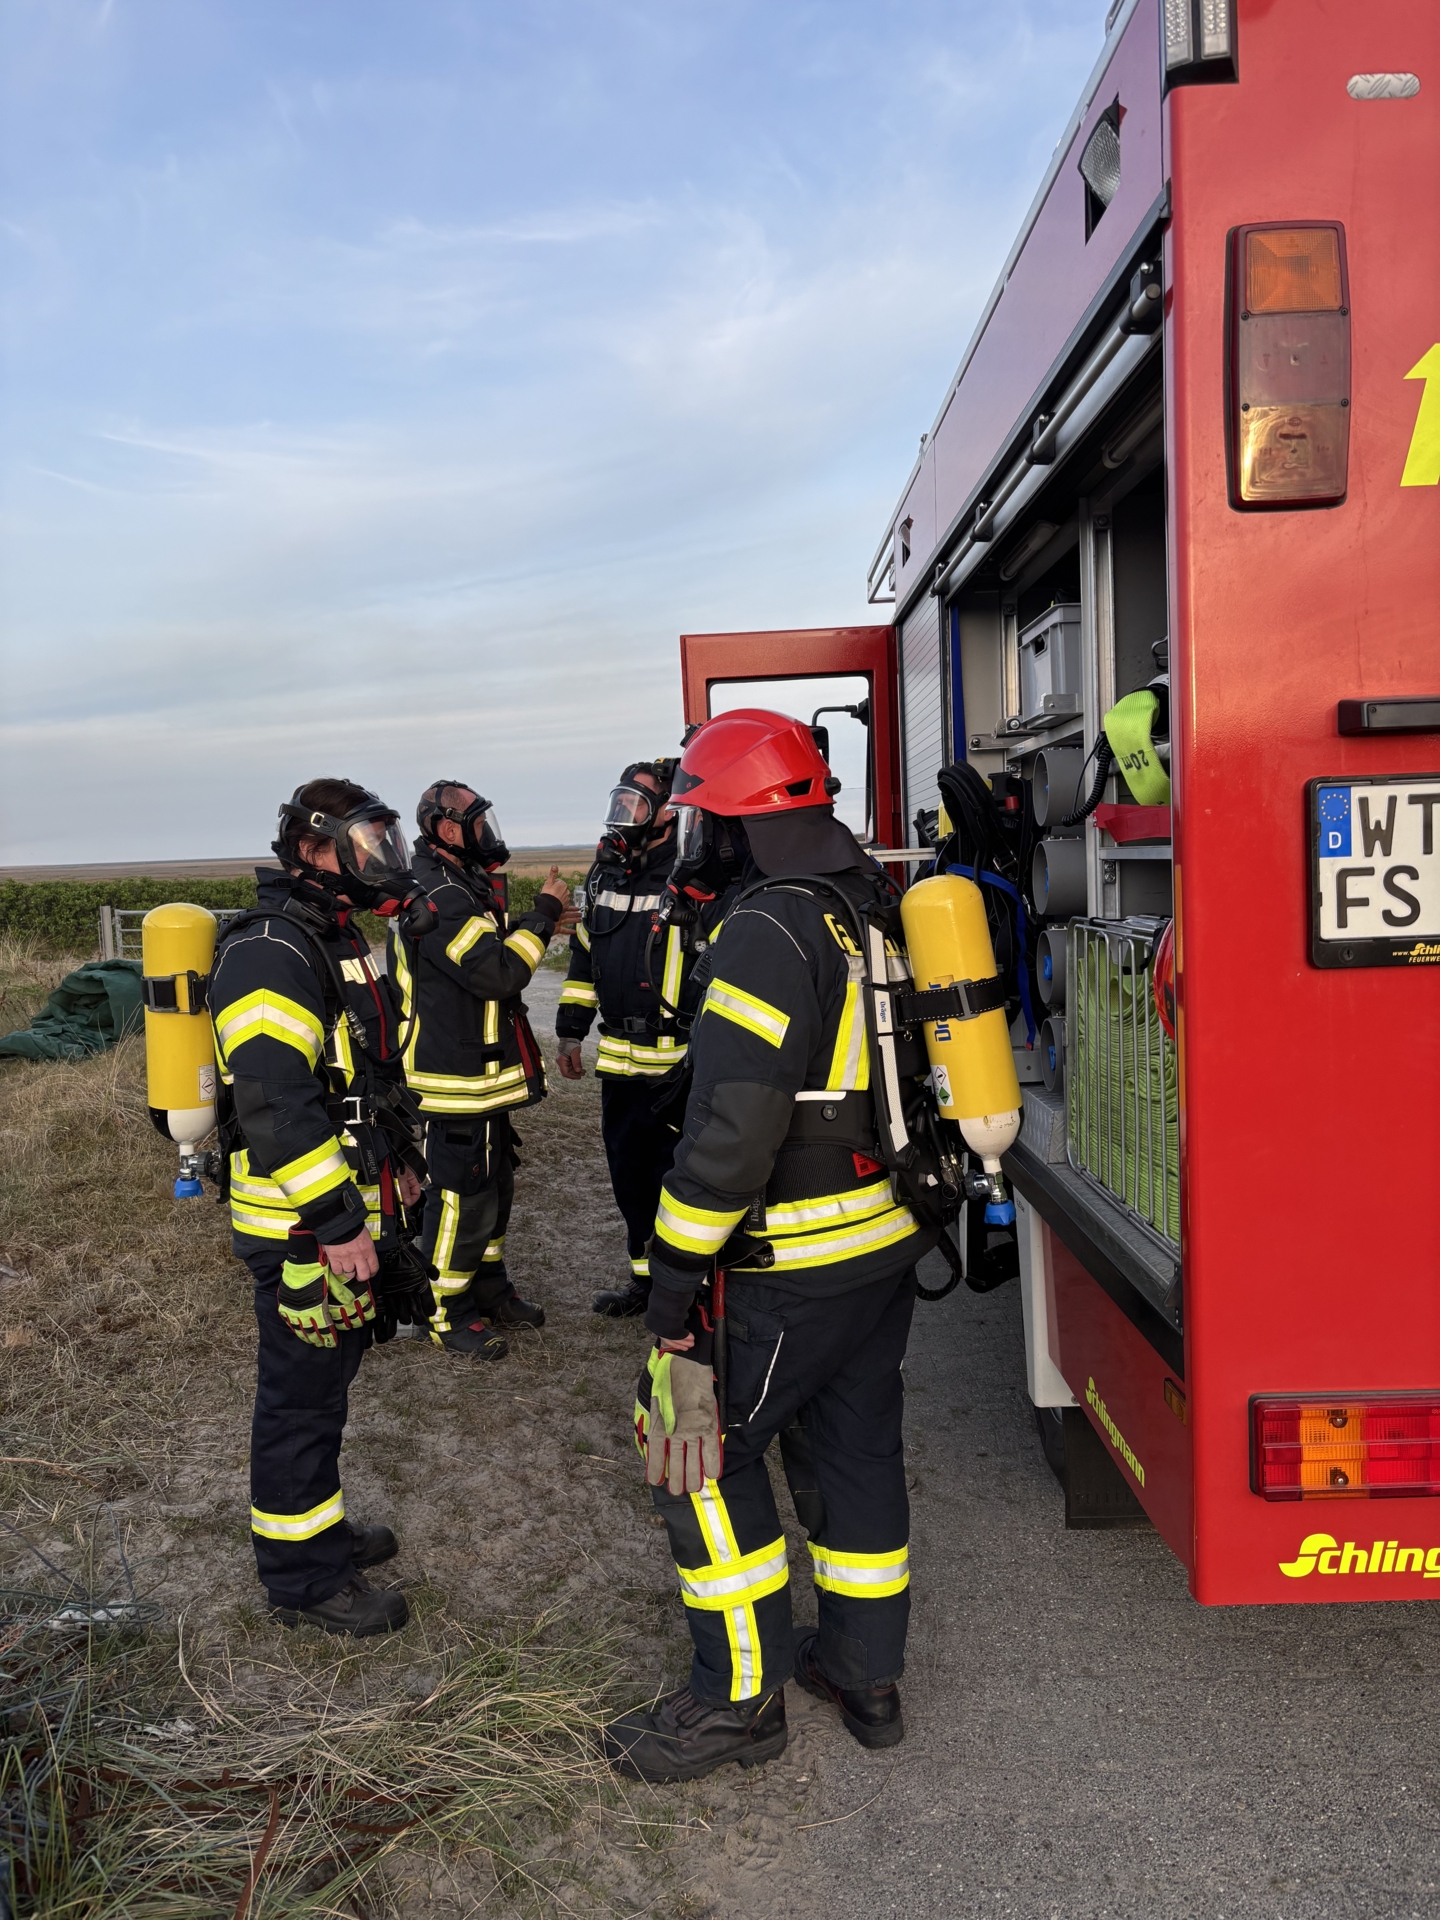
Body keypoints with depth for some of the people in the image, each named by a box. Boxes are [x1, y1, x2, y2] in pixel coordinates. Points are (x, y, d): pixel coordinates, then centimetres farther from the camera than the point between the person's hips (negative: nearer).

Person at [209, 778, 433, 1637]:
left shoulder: (340, 939, 13)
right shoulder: (270, 951, -21)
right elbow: (274, 1099, -29)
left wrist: (397, 1165, 22)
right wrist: (334, 1222, -27)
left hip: (351, 1211, 10)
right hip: (305, 1228, -10)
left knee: (326, 1381, 22)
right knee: (302, 1397, 4)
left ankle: (320, 1526, 39)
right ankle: (303, 1579, 19)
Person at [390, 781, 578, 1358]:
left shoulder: (461, 888, 12)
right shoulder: (437, 898, -23)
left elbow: (490, 954, 23)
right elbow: (496, 973, -29)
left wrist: (538, 927, 8)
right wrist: (543, 913, -19)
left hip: (485, 1073, 11)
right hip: (454, 1080, -11)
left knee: (494, 1185, 21)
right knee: (463, 1197, 1)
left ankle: (489, 1287, 36)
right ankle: (447, 1312, 15)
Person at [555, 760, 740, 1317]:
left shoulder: (699, 879, -13)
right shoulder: (606, 873, 11)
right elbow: (584, 953, 20)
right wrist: (570, 1030, 20)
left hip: (682, 1064, -7)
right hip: (620, 1058, 8)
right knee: (630, 1172, 17)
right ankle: (646, 1279, 33)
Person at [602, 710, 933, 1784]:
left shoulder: (771, 931, -21)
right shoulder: (883, 909, 8)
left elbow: (732, 1132, -27)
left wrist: (674, 1293, -21)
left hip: (795, 1265, -9)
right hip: (889, 1242, 9)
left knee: (700, 1450, 7)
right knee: (855, 1444, 19)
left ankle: (742, 1699, 18)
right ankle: (866, 1672, 34)